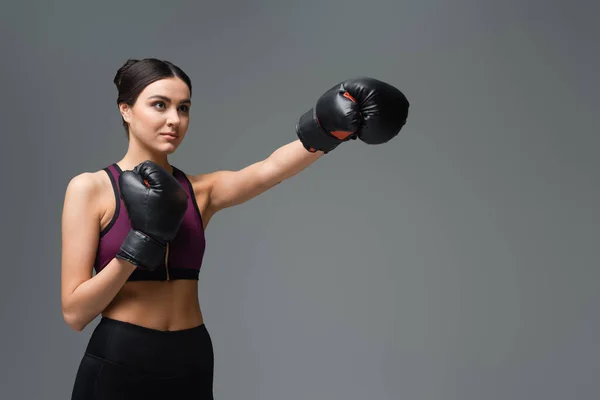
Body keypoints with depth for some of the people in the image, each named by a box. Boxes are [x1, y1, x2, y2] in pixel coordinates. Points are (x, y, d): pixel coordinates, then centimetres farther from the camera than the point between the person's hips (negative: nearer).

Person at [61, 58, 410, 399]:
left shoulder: (201, 191, 3)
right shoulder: (90, 188, -6)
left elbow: (270, 170, -18)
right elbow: (75, 312, -11)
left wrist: (329, 128, -35)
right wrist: (141, 240, -21)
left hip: (192, 364, 4)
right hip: (118, 365, -3)